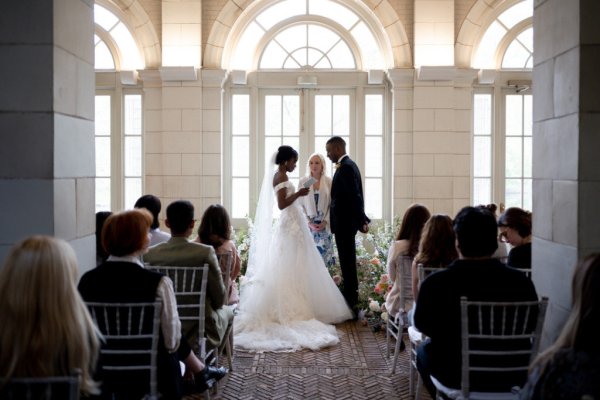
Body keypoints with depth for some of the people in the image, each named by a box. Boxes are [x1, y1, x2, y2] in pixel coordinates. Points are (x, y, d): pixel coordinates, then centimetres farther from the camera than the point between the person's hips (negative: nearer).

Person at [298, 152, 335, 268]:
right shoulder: (303, 181, 2)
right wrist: (308, 222, -8)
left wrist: (325, 222, -9)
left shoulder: (329, 181, 2)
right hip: (308, 225, 0)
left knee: (323, 253, -2)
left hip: (324, 225, 0)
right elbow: (300, 205, 1)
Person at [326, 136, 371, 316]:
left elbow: (354, 196, -21)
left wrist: (361, 221, -21)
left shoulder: (346, 167, -16)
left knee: (347, 263, -5)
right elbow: (354, 196, 16)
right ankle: (351, 301, 23)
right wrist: (362, 219, 17)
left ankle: (350, 304, 1)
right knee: (348, 262, 15)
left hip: (344, 223, -10)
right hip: (346, 222, 10)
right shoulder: (348, 165, 15)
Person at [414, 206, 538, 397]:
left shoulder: (434, 283, -21)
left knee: (423, 349, 29)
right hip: (510, 376, 2)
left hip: (456, 376, -2)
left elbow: (422, 325, -2)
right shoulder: (521, 281, -17)